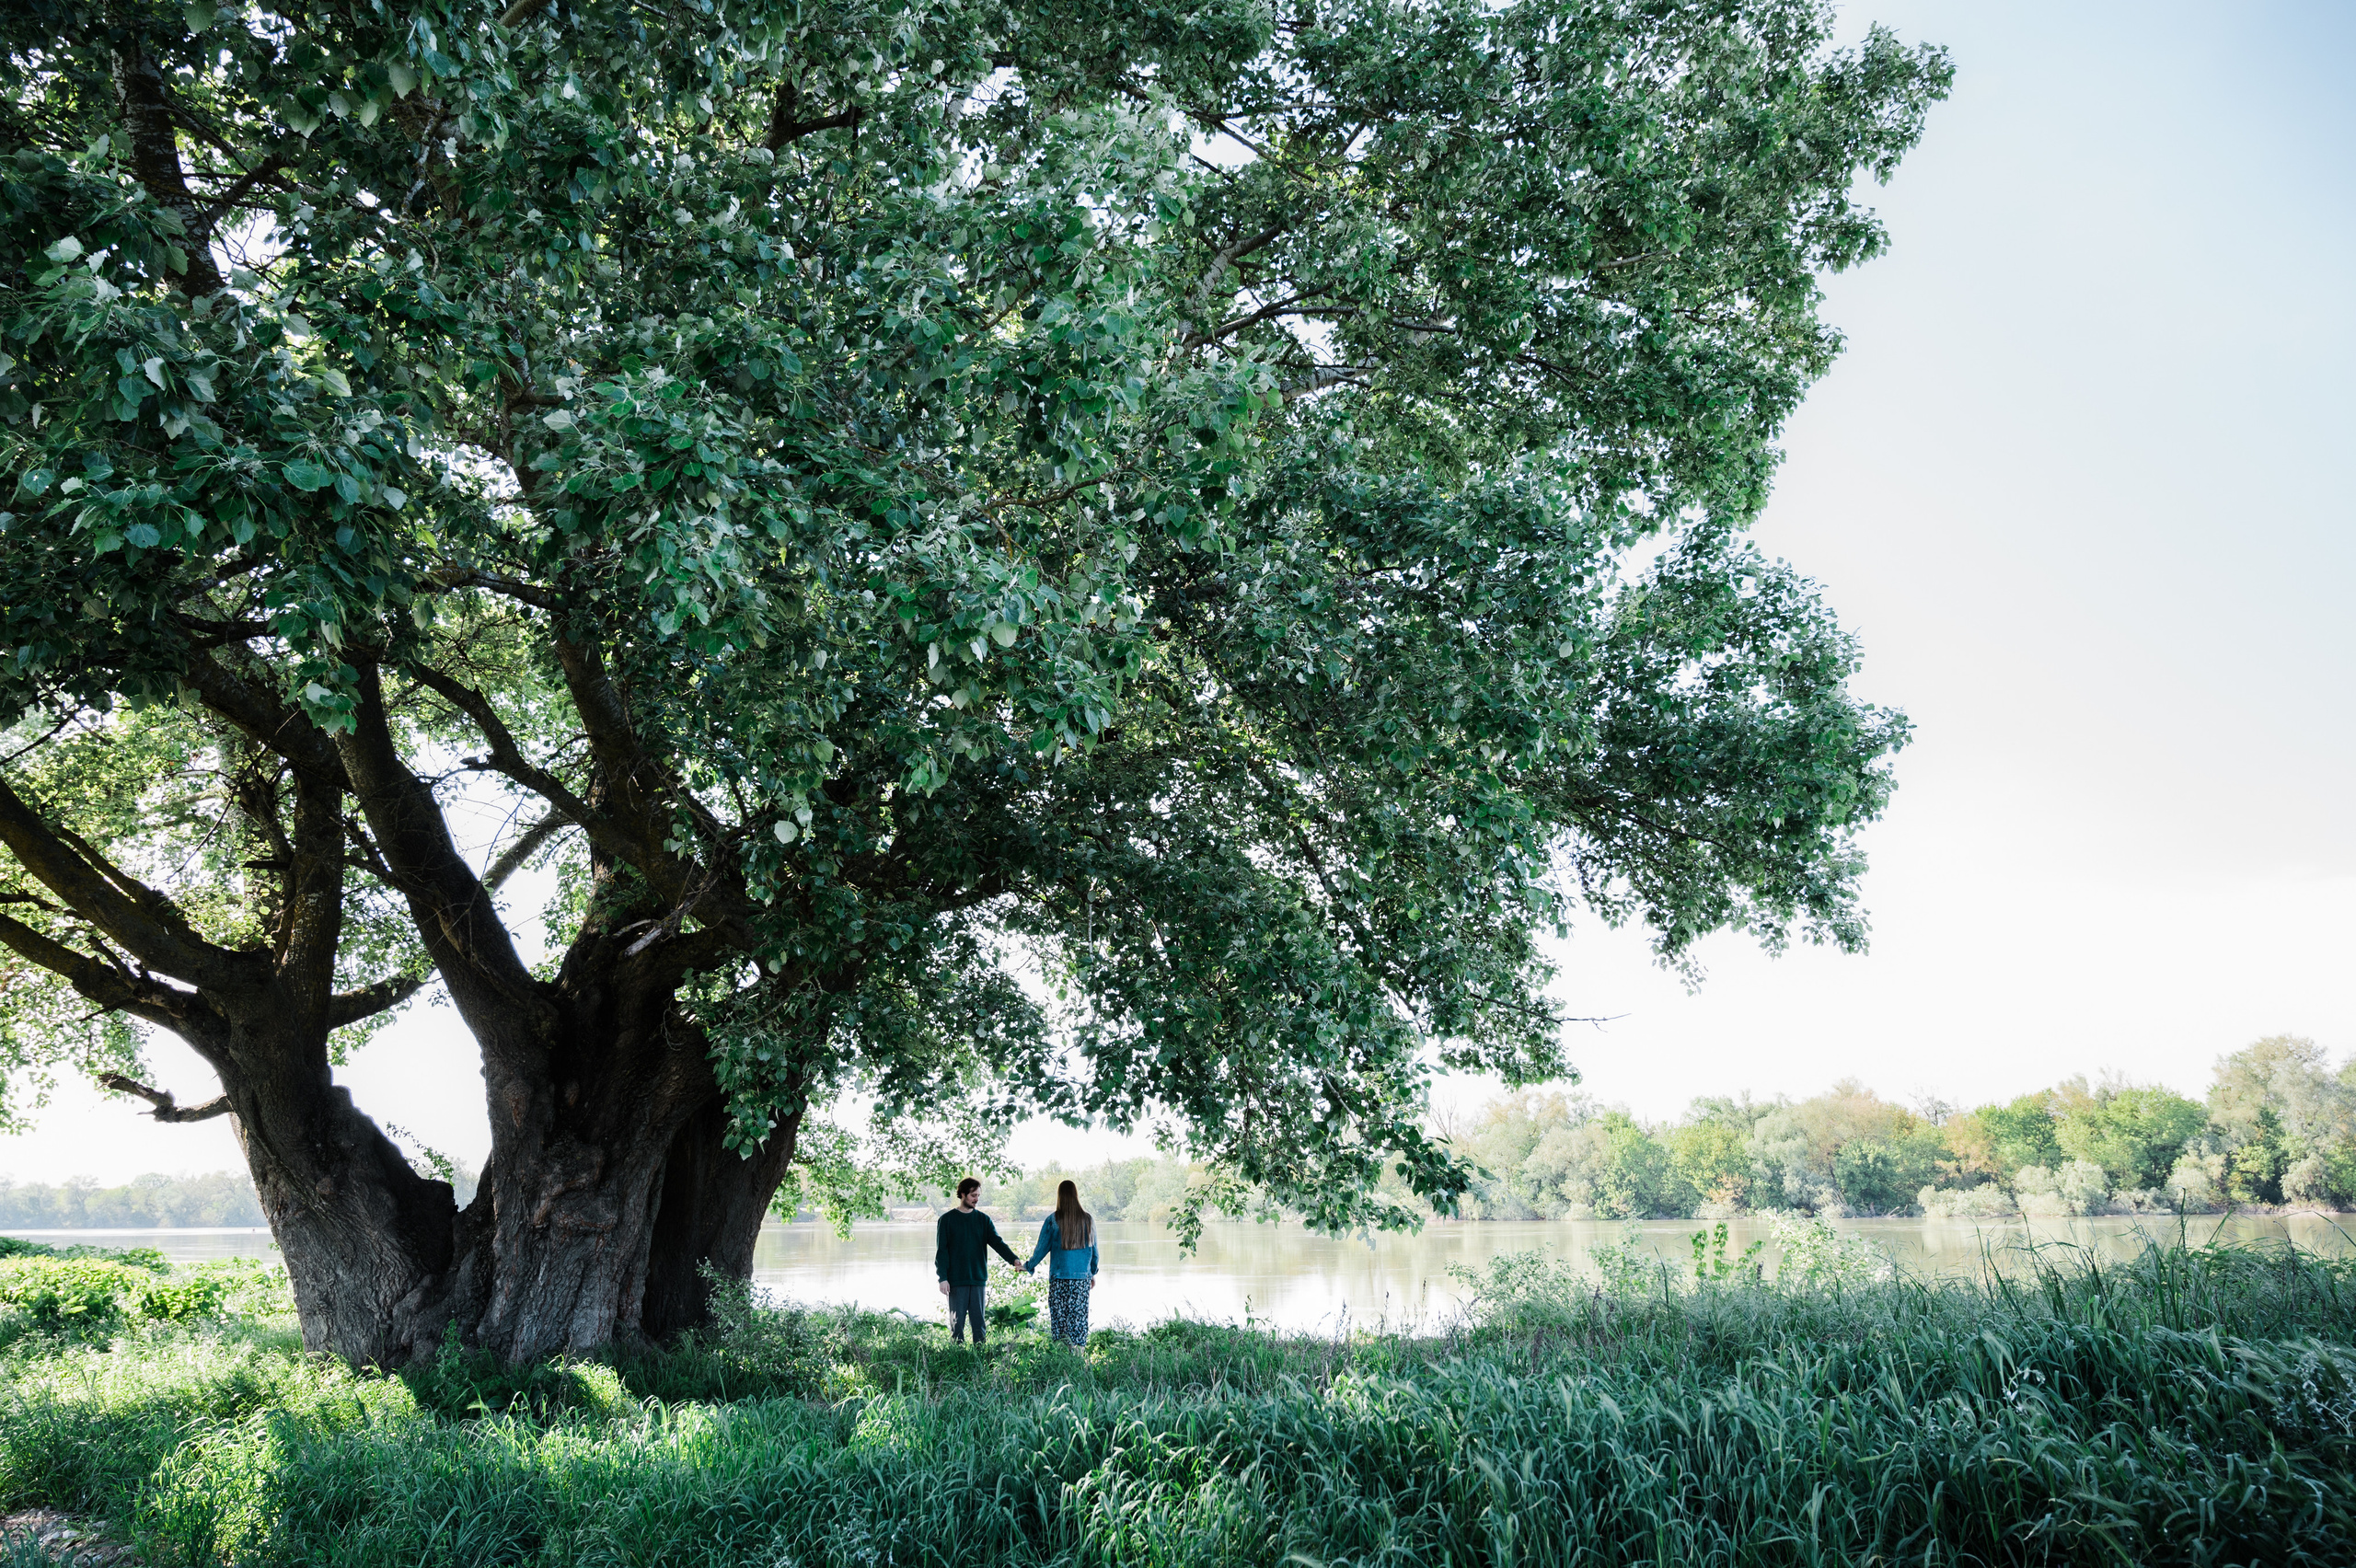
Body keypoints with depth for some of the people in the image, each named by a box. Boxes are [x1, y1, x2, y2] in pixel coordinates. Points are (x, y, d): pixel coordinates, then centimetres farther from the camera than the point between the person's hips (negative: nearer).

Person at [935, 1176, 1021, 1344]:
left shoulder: (983, 1219, 10)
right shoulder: (947, 1220, 2)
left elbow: (997, 1242, -1)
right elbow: (941, 1251, -1)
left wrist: (1013, 1259, -18)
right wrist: (943, 1278, -10)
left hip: (978, 1280, 3)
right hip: (956, 1281, -2)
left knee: (979, 1322, 3)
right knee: (957, 1323, -1)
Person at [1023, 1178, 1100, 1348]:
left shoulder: (1053, 1220, -5)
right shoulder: (1087, 1219, 2)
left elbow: (1042, 1248, 2)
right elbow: (1093, 1249, 9)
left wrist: (1028, 1267, 17)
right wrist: (1093, 1273, 21)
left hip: (1059, 1277, -2)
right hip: (1083, 1277, 2)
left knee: (1059, 1317, 3)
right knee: (1079, 1315, 4)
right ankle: (1079, 1349, 2)